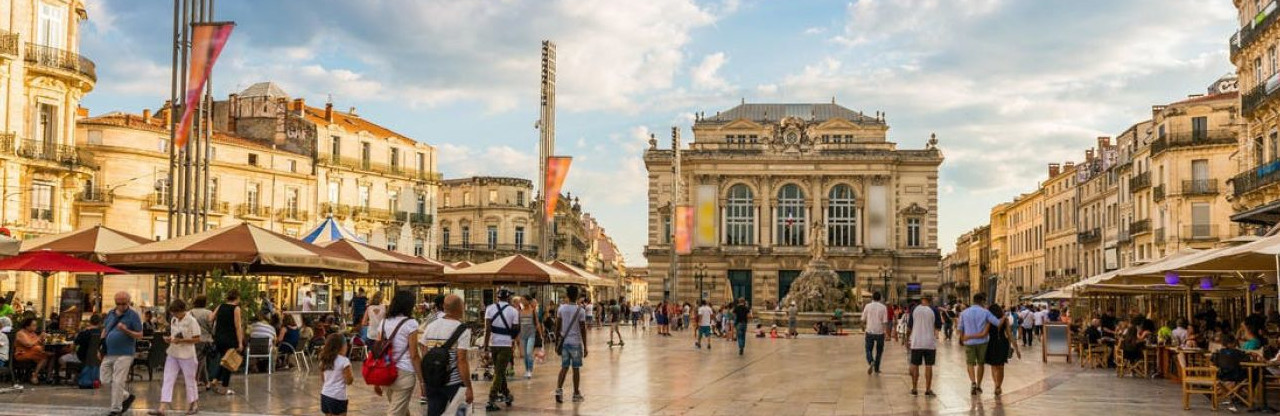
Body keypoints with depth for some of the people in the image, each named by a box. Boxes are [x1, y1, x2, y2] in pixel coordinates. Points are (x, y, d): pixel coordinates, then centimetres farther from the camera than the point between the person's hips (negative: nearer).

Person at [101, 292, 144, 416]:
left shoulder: (133, 316, -6)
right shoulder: (111, 314, 11)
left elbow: (140, 335, -8)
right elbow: (104, 330, 21)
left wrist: (126, 330, -25)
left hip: (123, 354, -7)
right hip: (108, 353, 7)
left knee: (117, 382, -6)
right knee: (105, 379, 8)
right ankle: (126, 396, 26)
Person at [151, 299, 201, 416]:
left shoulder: (191, 321, -13)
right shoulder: (173, 320, 7)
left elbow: (197, 339, -14)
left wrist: (181, 340, -23)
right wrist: (169, 339, -3)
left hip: (186, 355, -6)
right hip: (172, 354, 6)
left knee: (189, 380, 7)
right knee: (168, 380, -1)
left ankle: (194, 405, 24)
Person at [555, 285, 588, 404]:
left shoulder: (561, 308, 1)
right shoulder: (580, 310, -9)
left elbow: (558, 327, 4)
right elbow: (583, 330, -9)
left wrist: (558, 340, 15)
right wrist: (585, 347, -3)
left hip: (564, 341, 3)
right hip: (576, 342, -3)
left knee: (564, 367, 9)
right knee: (576, 368, 7)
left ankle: (559, 389, -9)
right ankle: (576, 394, 13)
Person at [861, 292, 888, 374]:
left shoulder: (867, 306, -2)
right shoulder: (883, 307, -4)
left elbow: (863, 320, 4)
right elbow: (885, 322, -8)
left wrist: (864, 325, 24)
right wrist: (884, 331, -1)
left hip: (870, 332, 0)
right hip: (880, 332, 0)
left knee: (869, 350, 9)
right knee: (879, 351, 15)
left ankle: (871, 362, -19)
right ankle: (876, 369, 19)